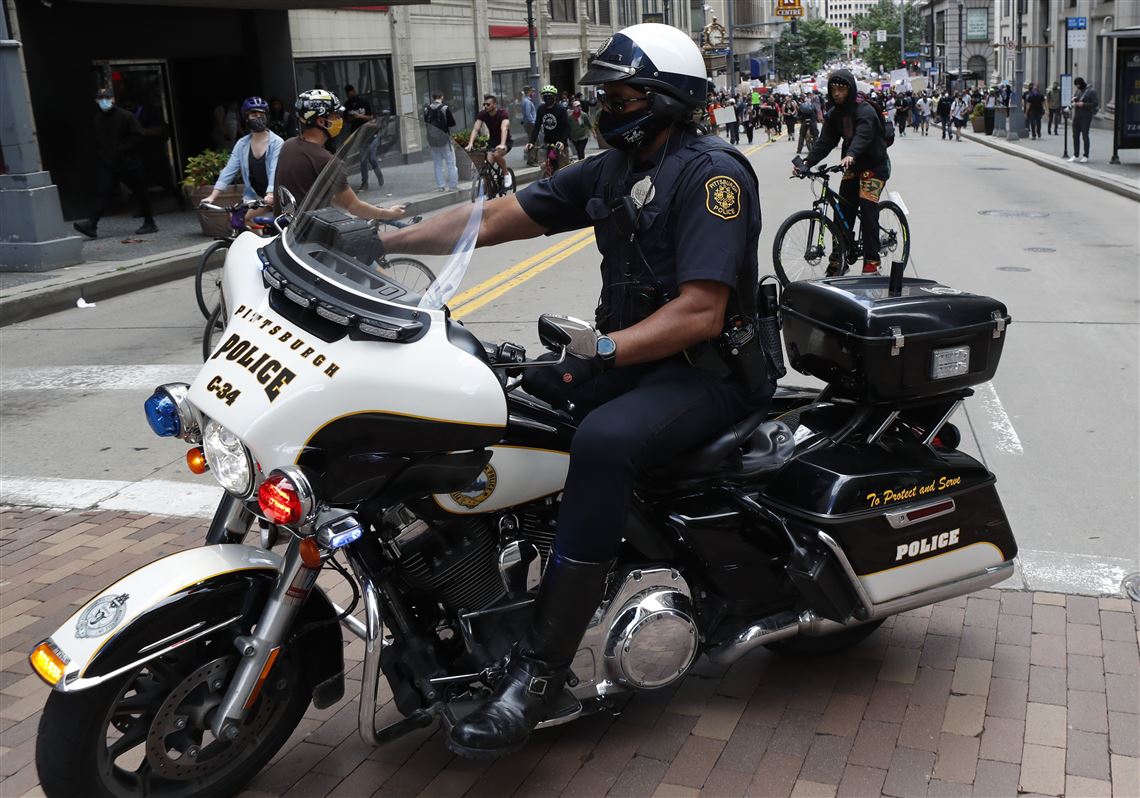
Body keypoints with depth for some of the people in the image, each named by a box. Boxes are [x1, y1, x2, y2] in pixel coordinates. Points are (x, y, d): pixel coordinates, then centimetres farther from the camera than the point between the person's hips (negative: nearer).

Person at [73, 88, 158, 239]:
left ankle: (150, 223, 15)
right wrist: (102, 155, 5)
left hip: (128, 162, -4)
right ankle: (91, 225, -13)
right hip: (107, 164, 4)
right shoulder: (97, 119, 9)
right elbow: (97, 141, 19)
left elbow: (137, 137, -11)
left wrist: (122, 150, -15)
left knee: (139, 192, 4)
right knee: (103, 192, -5)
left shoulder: (126, 116, -7)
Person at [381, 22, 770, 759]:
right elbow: (496, 219, 6)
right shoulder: (611, 171, 11)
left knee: (603, 442, -36)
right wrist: (377, 241, -3)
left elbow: (701, 312, -23)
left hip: (708, 368, -8)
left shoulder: (711, 172, -14)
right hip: (631, 355, 9)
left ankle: (539, 672, -30)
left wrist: (595, 354, -31)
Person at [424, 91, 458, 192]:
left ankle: (440, 185, 10)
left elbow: (425, 123, 8)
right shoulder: (445, 108, -11)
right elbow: (452, 123, -6)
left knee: (437, 164, 12)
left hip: (432, 140, 4)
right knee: (450, 163, 4)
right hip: (444, 139, -4)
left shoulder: (426, 110, 0)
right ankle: (453, 185, 2)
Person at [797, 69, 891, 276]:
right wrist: (807, 161, -20)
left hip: (875, 165, -7)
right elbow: (825, 142, -4)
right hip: (853, 166, 7)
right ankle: (838, 259, 14)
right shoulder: (834, 115, 4)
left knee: (867, 208, -18)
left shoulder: (865, 111, -19)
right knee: (843, 210, 5)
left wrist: (851, 155, -57)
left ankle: (872, 261, -13)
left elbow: (863, 135, -37)